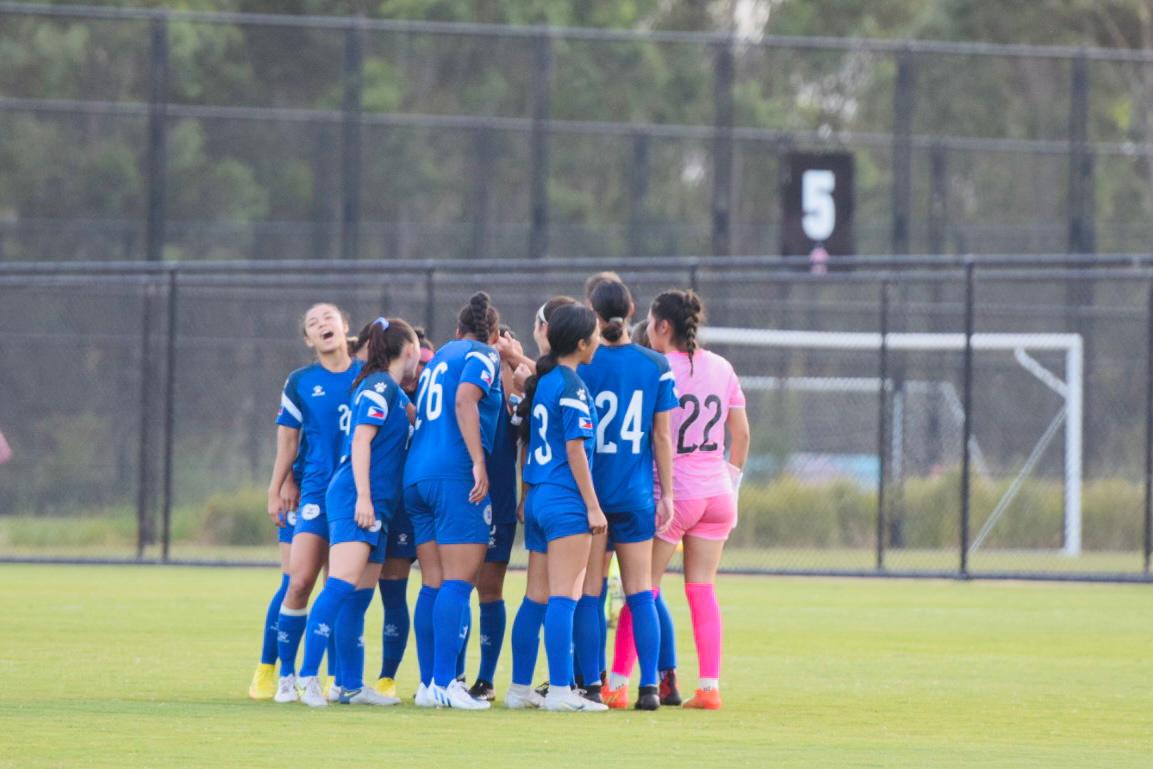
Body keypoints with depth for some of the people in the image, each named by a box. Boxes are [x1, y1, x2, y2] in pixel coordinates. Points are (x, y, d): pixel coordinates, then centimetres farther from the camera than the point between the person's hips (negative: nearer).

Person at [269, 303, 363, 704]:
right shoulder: (300, 382, 6)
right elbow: (288, 440, 10)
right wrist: (275, 491, 7)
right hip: (317, 492, -1)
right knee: (300, 581, -11)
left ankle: (338, 678, 10)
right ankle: (287, 676, -3)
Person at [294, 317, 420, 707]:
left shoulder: (393, 392, 20)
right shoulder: (380, 386, -6)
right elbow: (361, 441, -14)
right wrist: (363, 497, -20)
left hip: (375, 505, 10)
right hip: (356, 498, -10)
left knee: (360, 596, 9)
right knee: (343, 585, -19)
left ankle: (351, 686, 11)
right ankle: (308, 677, -25)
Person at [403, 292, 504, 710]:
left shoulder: (439, 357, 24)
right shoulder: (482, 356, 1)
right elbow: (464, 401, -16)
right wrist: (479, 462, -20)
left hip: (416, 475, 8)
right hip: (455, 474, -8)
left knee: (433, 585, 8)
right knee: (458, 582, -9)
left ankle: (428, 683, 7)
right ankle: (444, 683, -16)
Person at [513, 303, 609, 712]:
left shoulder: (540, 382, 13)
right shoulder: (572, 387, -11)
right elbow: (575, 449, -14)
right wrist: (593, 506, -12)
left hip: (537, 497, 8)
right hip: (566, 499, -8)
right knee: (564, 597, -9)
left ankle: (520, 687, 13)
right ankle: (560, 690, -12)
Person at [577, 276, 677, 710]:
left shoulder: (579, 364, -6)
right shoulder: (656, 366, 0)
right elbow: (662, 437, 2)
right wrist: (667, 493, 6)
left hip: (588, 491, -2)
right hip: (636, 495, 2)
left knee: (590, 593, 4)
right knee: (640, 592, 5)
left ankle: (592, 686, 2)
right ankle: (649, 686, 0)